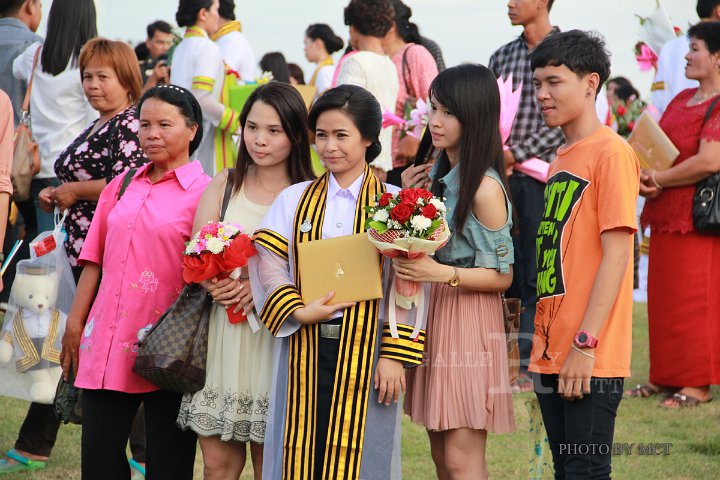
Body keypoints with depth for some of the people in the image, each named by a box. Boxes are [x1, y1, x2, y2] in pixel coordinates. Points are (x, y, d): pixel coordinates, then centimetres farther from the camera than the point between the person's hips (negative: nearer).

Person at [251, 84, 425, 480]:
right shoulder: (294, 199, 10)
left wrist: (393, 356, -8)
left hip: (364, 347, -2)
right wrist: (298, 311, -14)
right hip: (304, 349, 2)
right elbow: (268, 262, 2)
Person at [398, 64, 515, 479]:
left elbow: (501, 276, -13)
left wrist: (441, 274, -25)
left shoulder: (485, 188, -16)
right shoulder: (435, 173, 9)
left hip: (469, 318, -8)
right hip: (430, 312, 8)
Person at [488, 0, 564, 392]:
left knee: (535, 275, -6)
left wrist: (517, 152, -15)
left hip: (543, 177, -5)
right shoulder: (501, 57, 15)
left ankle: (528, 366, -4)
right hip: (502, 179, 5)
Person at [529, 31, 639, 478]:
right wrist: (543, 342, 14)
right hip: (550, 355, 9)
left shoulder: (612, 152, -9)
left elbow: (615, 254, -15)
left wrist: (585, 344, -19)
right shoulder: (560, 162, 17)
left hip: (591, 362, -8)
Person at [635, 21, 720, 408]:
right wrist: (645, 179, -3)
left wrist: (658, 180, -13)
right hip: (666, 216, 9)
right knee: (663, 298, 11)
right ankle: (666, 376, 19)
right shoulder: (681, 100, 16)